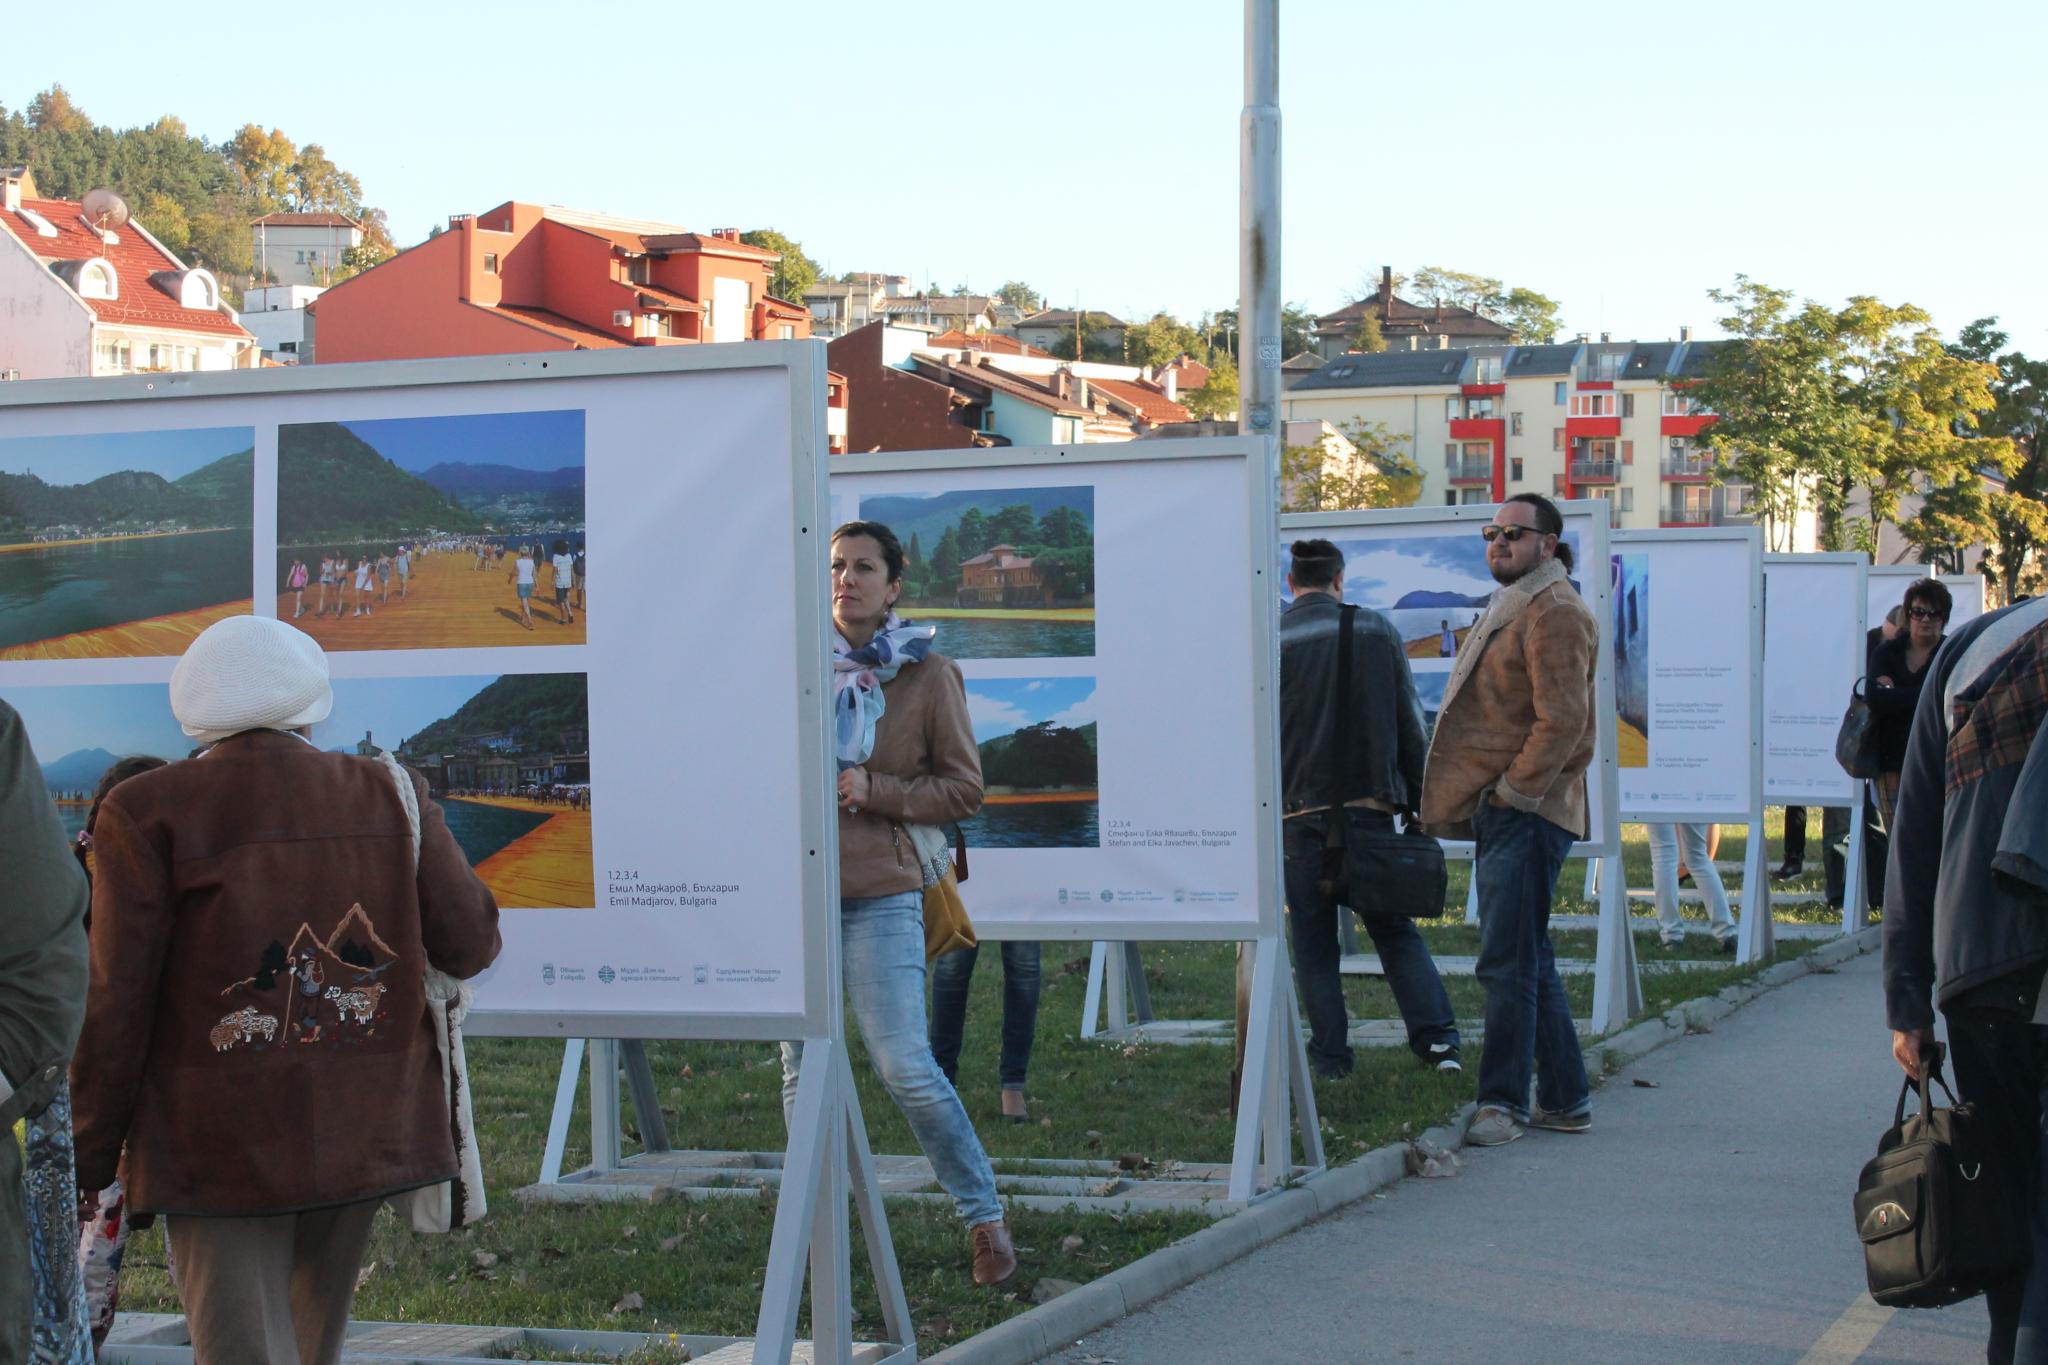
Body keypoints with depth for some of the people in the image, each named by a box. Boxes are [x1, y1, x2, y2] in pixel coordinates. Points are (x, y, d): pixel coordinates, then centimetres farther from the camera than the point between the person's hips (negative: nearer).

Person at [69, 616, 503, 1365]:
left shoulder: (148, 813, -7)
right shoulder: (389, 796, 1)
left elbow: (116, 1000, -8)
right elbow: (471, 944, 5)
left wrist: (88, 1161, 0)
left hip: (219, 1142, -3)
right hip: (362, 1134, 4)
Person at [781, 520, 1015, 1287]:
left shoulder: (928, 675, 0)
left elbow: (964, 790, 0)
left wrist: (874, 790, -13)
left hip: (880, 897, -4)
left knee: (905, 1067, -11)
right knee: (803, 1071, 7)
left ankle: (984, 1217, 4)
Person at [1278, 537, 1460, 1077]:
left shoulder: (1271, 642, -4)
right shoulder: (1378, 630, 4)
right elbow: (1409, 724, 6)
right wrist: (1417, 800, 13)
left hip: (1301, 813, -2)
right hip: (1370, 806, 2)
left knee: (1314, 941, 7)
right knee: (1394, 928, 11)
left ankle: (1331, 1053, 6)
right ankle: (1437, 1034, 0)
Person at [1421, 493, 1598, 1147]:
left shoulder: (1554, 614, -12)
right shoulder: (1511, 608, 20)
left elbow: (1563, 719, -20)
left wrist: (1513, 792, -17)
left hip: (1526, 815, -11)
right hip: (1501, 809, 11)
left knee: (1507, 963, -7)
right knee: (1528, 962, 13)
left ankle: (1504, 1100, -2)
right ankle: (1564, 1099, 19)